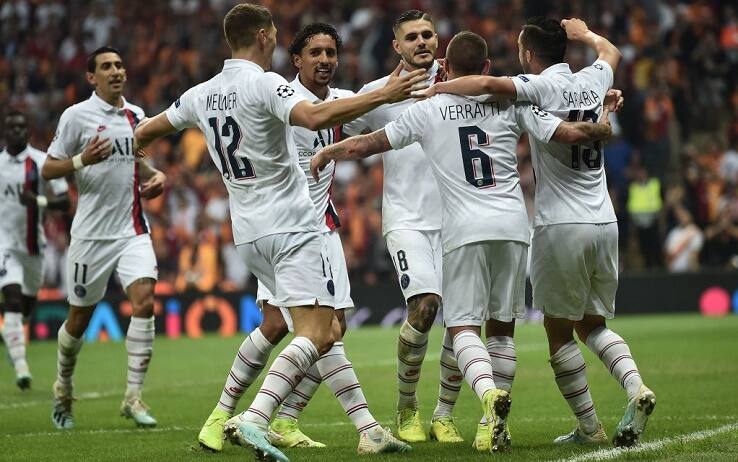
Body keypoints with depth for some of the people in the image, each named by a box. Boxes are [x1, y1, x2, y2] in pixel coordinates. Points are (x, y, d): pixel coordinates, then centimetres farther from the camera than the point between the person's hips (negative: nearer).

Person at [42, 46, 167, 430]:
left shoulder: (135, 115, 11)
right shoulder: (76, 115, -5)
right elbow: (47, 169, -4)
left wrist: (155, 176, 6)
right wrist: (82, 160, -22)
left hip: (133, 229, 4)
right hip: (92, 232, -4)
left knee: (145, 300, -16)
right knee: (80, 317, 6)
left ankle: (133, 397, -10)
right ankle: (63, 389, 31)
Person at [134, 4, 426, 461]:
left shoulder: (202, 94, 10)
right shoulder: (264, 84, -12)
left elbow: (146, 132, 25)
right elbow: (315, 117, -30)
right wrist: (383, 95, -27)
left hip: (249, 234, 8)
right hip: (292, 226, -8)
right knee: (318, 334, -13)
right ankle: (255, 419, -30)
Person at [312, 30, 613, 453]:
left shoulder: (427, 110, 5)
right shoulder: (511, 104, 7)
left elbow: (366, 145, 10)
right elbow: (571, 133, 4)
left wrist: (327, 153, 29)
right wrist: (606, 129, 25)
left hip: (465, 232, -2)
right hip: (513, 227, 2)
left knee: (463, 326, -3)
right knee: (502, 326, 12)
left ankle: (489, 391, -32)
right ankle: (496, 422, 10)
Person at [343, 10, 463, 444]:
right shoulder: (379, 92, 3)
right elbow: (338, 135, 14)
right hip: (407, 218, -2)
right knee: (424, 307, -19)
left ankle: (444, 416, 10)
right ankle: (407, 408, 2)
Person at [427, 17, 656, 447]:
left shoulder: (543, 87, -9)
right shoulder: (593, 81, 9)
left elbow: (488, 84, -25)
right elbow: (611, 52, 33)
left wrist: (436, 88, -11)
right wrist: (584, 33, 52)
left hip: (561, 226, -6)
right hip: (604, 223, 6)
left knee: (560, 331, 6)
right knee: (594, 324, 18)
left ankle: (589, 425, 4)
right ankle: (636, 388, -5)